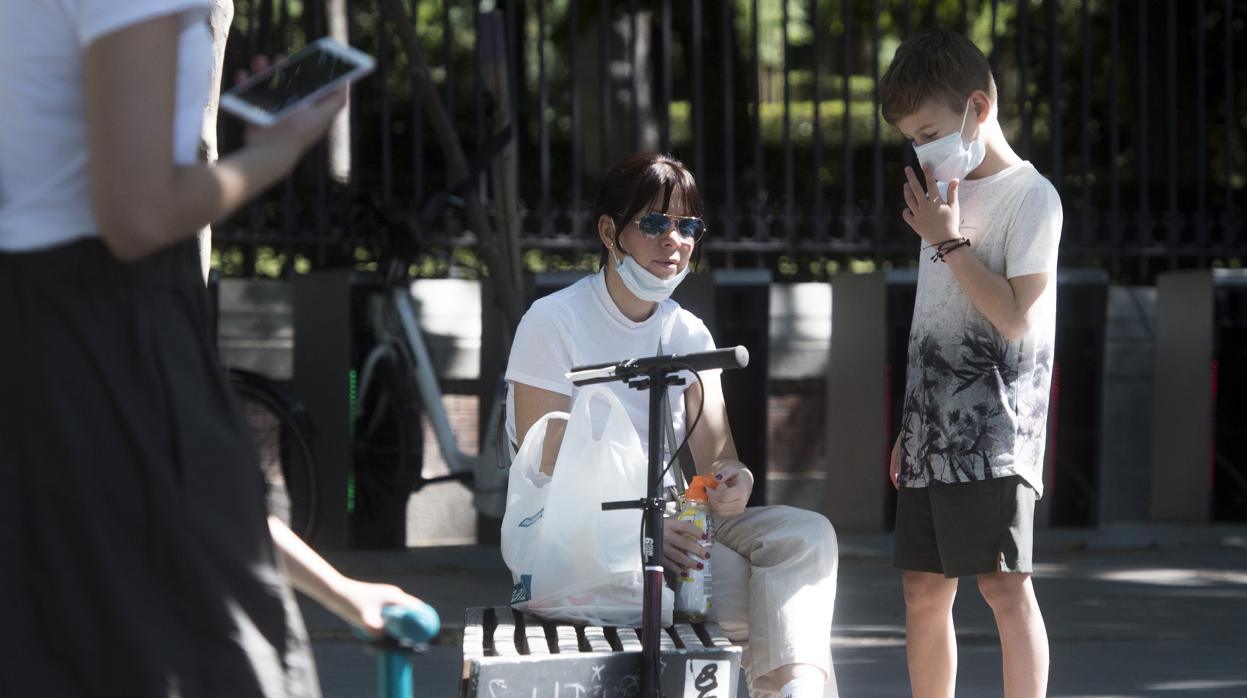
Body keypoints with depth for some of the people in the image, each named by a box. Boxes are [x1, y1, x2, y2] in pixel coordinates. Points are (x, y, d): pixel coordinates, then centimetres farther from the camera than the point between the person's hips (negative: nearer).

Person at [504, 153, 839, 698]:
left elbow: (715, 455, 3)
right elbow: (545, 475, -14)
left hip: (671, 525, 6)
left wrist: (731, 482, -24)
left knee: (807, 535, -21)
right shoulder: (553, 323, -7)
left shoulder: (689, 335, 11)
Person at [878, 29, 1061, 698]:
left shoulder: (1030, 196, -5)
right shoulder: (948, 197, 18)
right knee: (923, 590, 7)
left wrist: (947, 240, -12)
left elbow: (1014, 316, -16)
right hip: (934, 435, 8)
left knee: (1004, 586, -11)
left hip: (993, 435, -8)